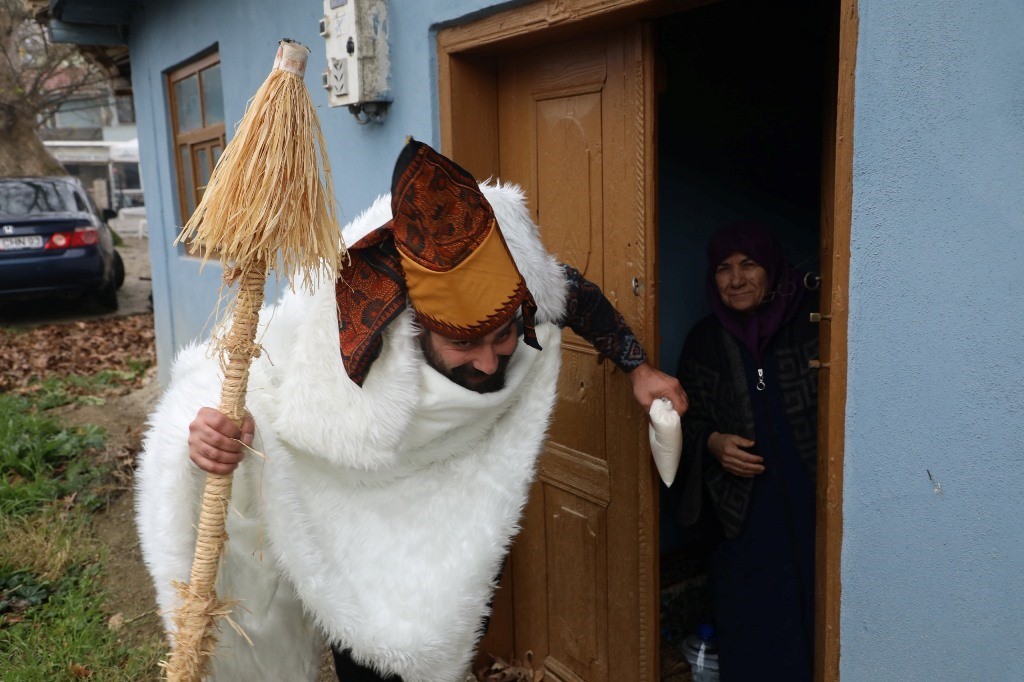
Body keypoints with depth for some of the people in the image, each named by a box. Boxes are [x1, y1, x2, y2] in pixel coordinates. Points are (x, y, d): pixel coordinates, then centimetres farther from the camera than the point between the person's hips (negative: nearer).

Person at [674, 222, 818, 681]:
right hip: (745, 515, 2)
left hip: (813, 505, -2)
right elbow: (688, 419, 13)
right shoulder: (705, 341, 6)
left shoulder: (812, 321, -4)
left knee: (813, 622, 5)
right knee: (753, 639, 8)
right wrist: (712, 443, -5)